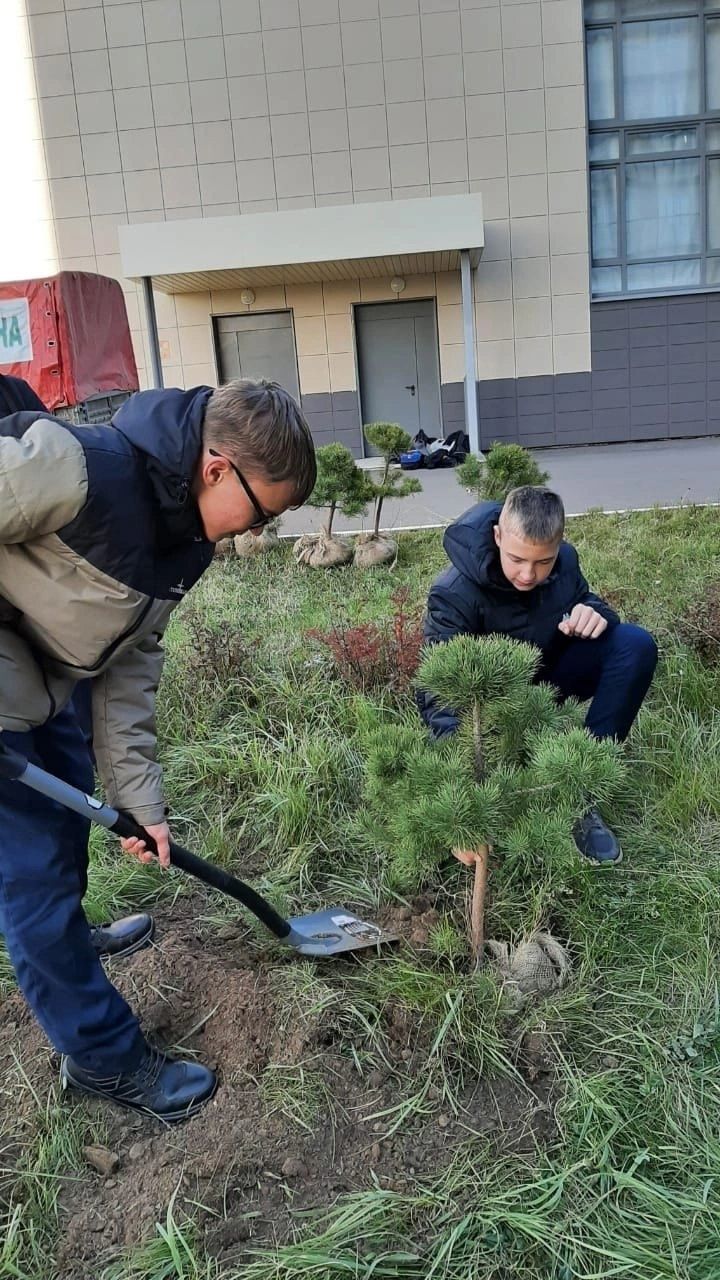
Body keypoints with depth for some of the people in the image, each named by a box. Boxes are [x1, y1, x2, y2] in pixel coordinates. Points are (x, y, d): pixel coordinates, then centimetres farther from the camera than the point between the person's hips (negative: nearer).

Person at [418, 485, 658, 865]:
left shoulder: (564, 559, -14)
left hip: (548, 673, 5)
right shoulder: (454, 595, -30)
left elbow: (584, 598, 7)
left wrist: (594, 613, -22)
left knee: (636, 646, -19)